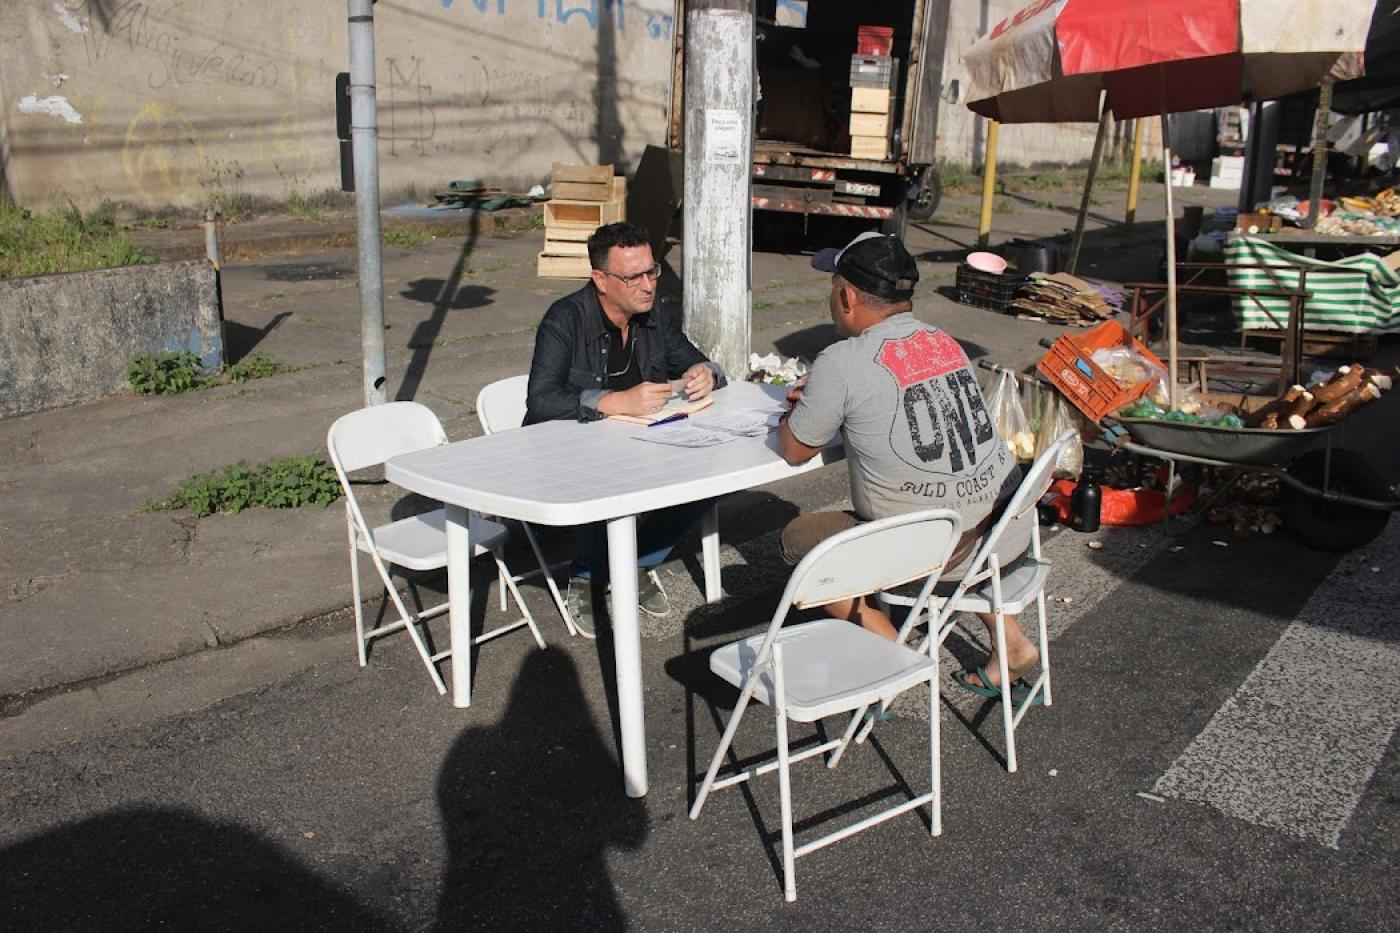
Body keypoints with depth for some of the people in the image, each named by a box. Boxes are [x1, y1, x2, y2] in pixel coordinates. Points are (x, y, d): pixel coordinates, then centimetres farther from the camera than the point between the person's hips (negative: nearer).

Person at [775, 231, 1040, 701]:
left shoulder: (843, 362, -14)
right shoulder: (946, 343, 8)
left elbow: (795, 450, -2)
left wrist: (797, 410, 18)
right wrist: (821, 400, 19)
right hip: (1010, 529, 7)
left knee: (799, 538, 10)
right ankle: (1010, 641, 32)